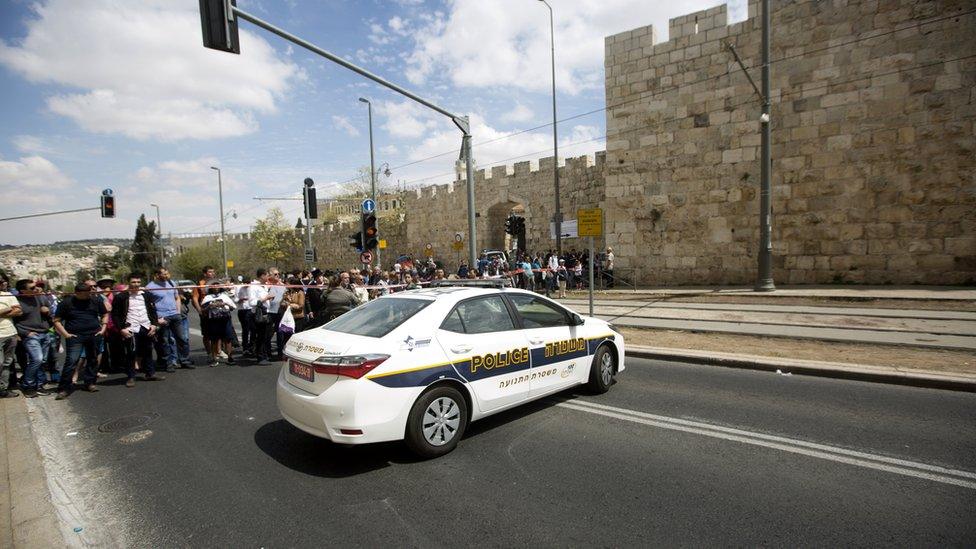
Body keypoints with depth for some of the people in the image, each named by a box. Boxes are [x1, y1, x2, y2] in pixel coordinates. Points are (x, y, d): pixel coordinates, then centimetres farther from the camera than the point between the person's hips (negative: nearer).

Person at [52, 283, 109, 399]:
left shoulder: (96, 300, 5)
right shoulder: (66, 303, -1)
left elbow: (104, 314, 17)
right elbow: (57, 320, 3)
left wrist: (103, 328, 5)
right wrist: (65, 334, -7)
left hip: (94, 335, 3)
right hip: (75, 336, -3)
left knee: (93, 360, 9)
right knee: (71, 361, -10)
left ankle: (89, 383, 21)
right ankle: (64, 388, -2)